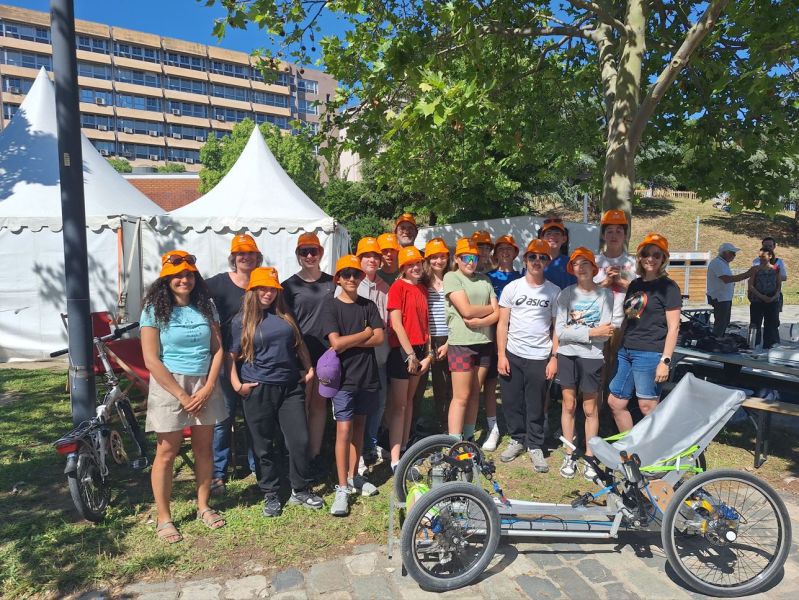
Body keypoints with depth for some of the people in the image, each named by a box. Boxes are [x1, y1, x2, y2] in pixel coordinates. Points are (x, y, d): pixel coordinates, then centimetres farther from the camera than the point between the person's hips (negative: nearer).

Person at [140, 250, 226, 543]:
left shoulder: (206, 307, 5)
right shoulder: (155, 310, -6)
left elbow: (218, 349, 3)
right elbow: (151, 360, -10)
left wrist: (208, 388, -8)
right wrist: (182, 395, -13)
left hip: (205, 385, 4)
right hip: (169, 385, -3)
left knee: (203, 449, 12)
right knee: (166, 453, 4)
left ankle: (203, 506, 29)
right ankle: (163, 518, 20)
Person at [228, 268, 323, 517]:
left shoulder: (285, 315, 9)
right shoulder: (241, 320, 1)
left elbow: (300, 344, 17)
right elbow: (231, 355, 1)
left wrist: (309, 369, 10)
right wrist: (236, 384, -8)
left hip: (291, 387, 3)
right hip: (258, 390, -2)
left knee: (300, 440, 3)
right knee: (264, 446, 8)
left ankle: (300, 491, 22)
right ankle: (270, 495, 24)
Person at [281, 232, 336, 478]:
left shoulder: (332, 283, 7)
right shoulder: (290, 285, 1)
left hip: (326, 352, 3)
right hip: (300, 354, -2)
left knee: (319, 404, 10)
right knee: (301, 407, 1)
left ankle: (315, 455, 20)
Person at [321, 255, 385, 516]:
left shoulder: (368, 306, 7)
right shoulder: (331, 308, -4)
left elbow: (379, 338, -4)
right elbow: (336, 343, -16)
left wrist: (349, 342, -13)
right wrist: (365, 333, -6)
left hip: (367, 376, 4)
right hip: (344, 377, -4)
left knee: (358, 426, 13)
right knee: (343, 430, -5)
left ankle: (353, 476, 27)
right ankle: (342, 488, 3)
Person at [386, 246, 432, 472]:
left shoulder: (422, 289, 12)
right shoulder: (397, 287, -9)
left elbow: (425, 322, 11)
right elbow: (396, 324, -15)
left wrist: (428, 354, 4)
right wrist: (410, 354, -15)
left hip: (419, 350, 7)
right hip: (402, 350, -7)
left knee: (409, 399, 14)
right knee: (398, 404, -4)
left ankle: (404, 448, 25)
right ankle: (395, 460, 0)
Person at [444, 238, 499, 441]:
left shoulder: (484, 279, 12)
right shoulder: (451, 277, -4)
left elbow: (497, 314, 5)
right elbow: (467, 310, -14)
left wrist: (480, 321, -13)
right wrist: (490, 308, 1)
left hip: (484, 342, 5)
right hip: (461, 343, -5)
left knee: (474, 394, 12)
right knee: (461, 397, -4)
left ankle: (469, 439, 23)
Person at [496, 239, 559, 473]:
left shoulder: (554, 291, 2)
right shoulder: (512, 288, 1)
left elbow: (556, 328, 4)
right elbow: (502, 324, 1)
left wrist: (554, 358, -3)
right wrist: (501, 355, -5)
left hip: (540, 358, -1)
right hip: (512, 355, 1)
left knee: (536, 407, 6)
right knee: (511, 402, 9)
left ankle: (535, 446, 23)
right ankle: (517, 439, 28)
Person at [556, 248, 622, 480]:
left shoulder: (606, 294, -3)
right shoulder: (566, 294, -1)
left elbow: (607, 331, -10)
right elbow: (560, 331, -8)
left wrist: (576, 331, -14)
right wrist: (591, 332, -14)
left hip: (592, 356, -1)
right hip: (567, 355, 1)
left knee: (590, 409, 8)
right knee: (569, 405, 10)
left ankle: (590, 458, 23)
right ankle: (569, 456, 23)